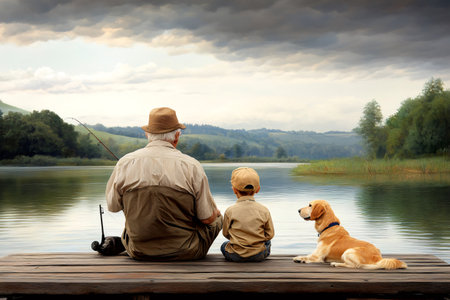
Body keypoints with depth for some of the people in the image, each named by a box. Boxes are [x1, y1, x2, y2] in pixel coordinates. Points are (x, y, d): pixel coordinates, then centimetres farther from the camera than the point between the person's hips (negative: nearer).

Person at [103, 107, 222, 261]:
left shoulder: (125, 163, -9)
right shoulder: (191, 166, -15)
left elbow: (112, 206, 5)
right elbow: (207, 218, -11)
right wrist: (215, 213, 14)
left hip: (139, 253, 4)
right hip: (184, 253, -4)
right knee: (217, 217, 25)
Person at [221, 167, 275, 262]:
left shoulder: (230, 211, -10)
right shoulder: (264, 210, -8)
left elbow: (226, 233, 1)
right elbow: (270, 234, -2)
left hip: (236, 256, -1)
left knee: (224, 246, 32)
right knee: (267, 242, 35)